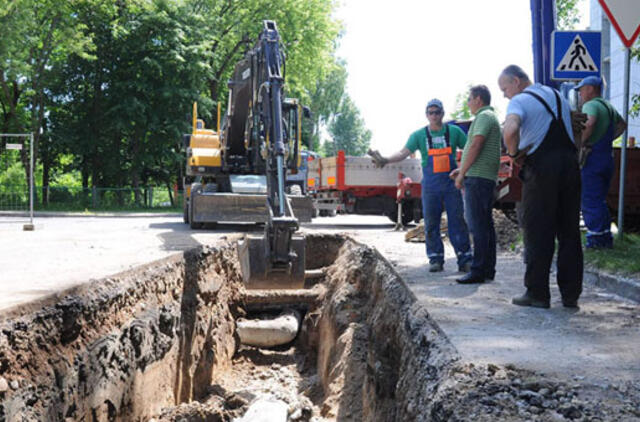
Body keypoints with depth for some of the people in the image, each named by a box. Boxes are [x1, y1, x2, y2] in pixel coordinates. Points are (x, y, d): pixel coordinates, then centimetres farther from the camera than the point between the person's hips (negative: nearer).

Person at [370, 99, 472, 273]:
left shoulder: (454, 131, 5)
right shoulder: (419, 135, 3)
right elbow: (404, 152, -5)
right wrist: (385, 160, -21)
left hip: (451, 184, 0)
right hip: (430, 186, 0)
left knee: (458, 221, -2)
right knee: (431, 224, 2)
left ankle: (465, 260, 3)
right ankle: (436, 259, 11)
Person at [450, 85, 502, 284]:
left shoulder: (484, 116, -8)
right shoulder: (491, 117, 24)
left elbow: (475, 146, -18)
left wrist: (462, 173, -14)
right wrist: (462, 169, 24)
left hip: (478, 177, -10)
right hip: (487, 178, 10)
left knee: (477, 224, -11)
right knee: (485, 224, 11)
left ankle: (478, 271, -13)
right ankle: (488, 269, 14)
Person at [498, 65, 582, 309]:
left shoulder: (519, 101, -6)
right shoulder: (558, 96, 19)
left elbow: (510, 129, -26)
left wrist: (513, 152, -10)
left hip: (541, 167, -6)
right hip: (570, 163, 6)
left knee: (537, 233, 1)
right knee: (569, 231, 10)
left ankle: (537, 293, 4)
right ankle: (571, 294, 13)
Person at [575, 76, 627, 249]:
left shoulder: (591, 105, -11)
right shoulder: (609, 106, 18)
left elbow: (590, 123, -32)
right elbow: (622, 124, 34)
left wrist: (581, 144, -21)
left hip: (593, 157, -9)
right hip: (608, 156, 9)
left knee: (590, 201, -4)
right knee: (600, 200, 17)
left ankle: (596, 239, -3)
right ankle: (606, 237, 20)